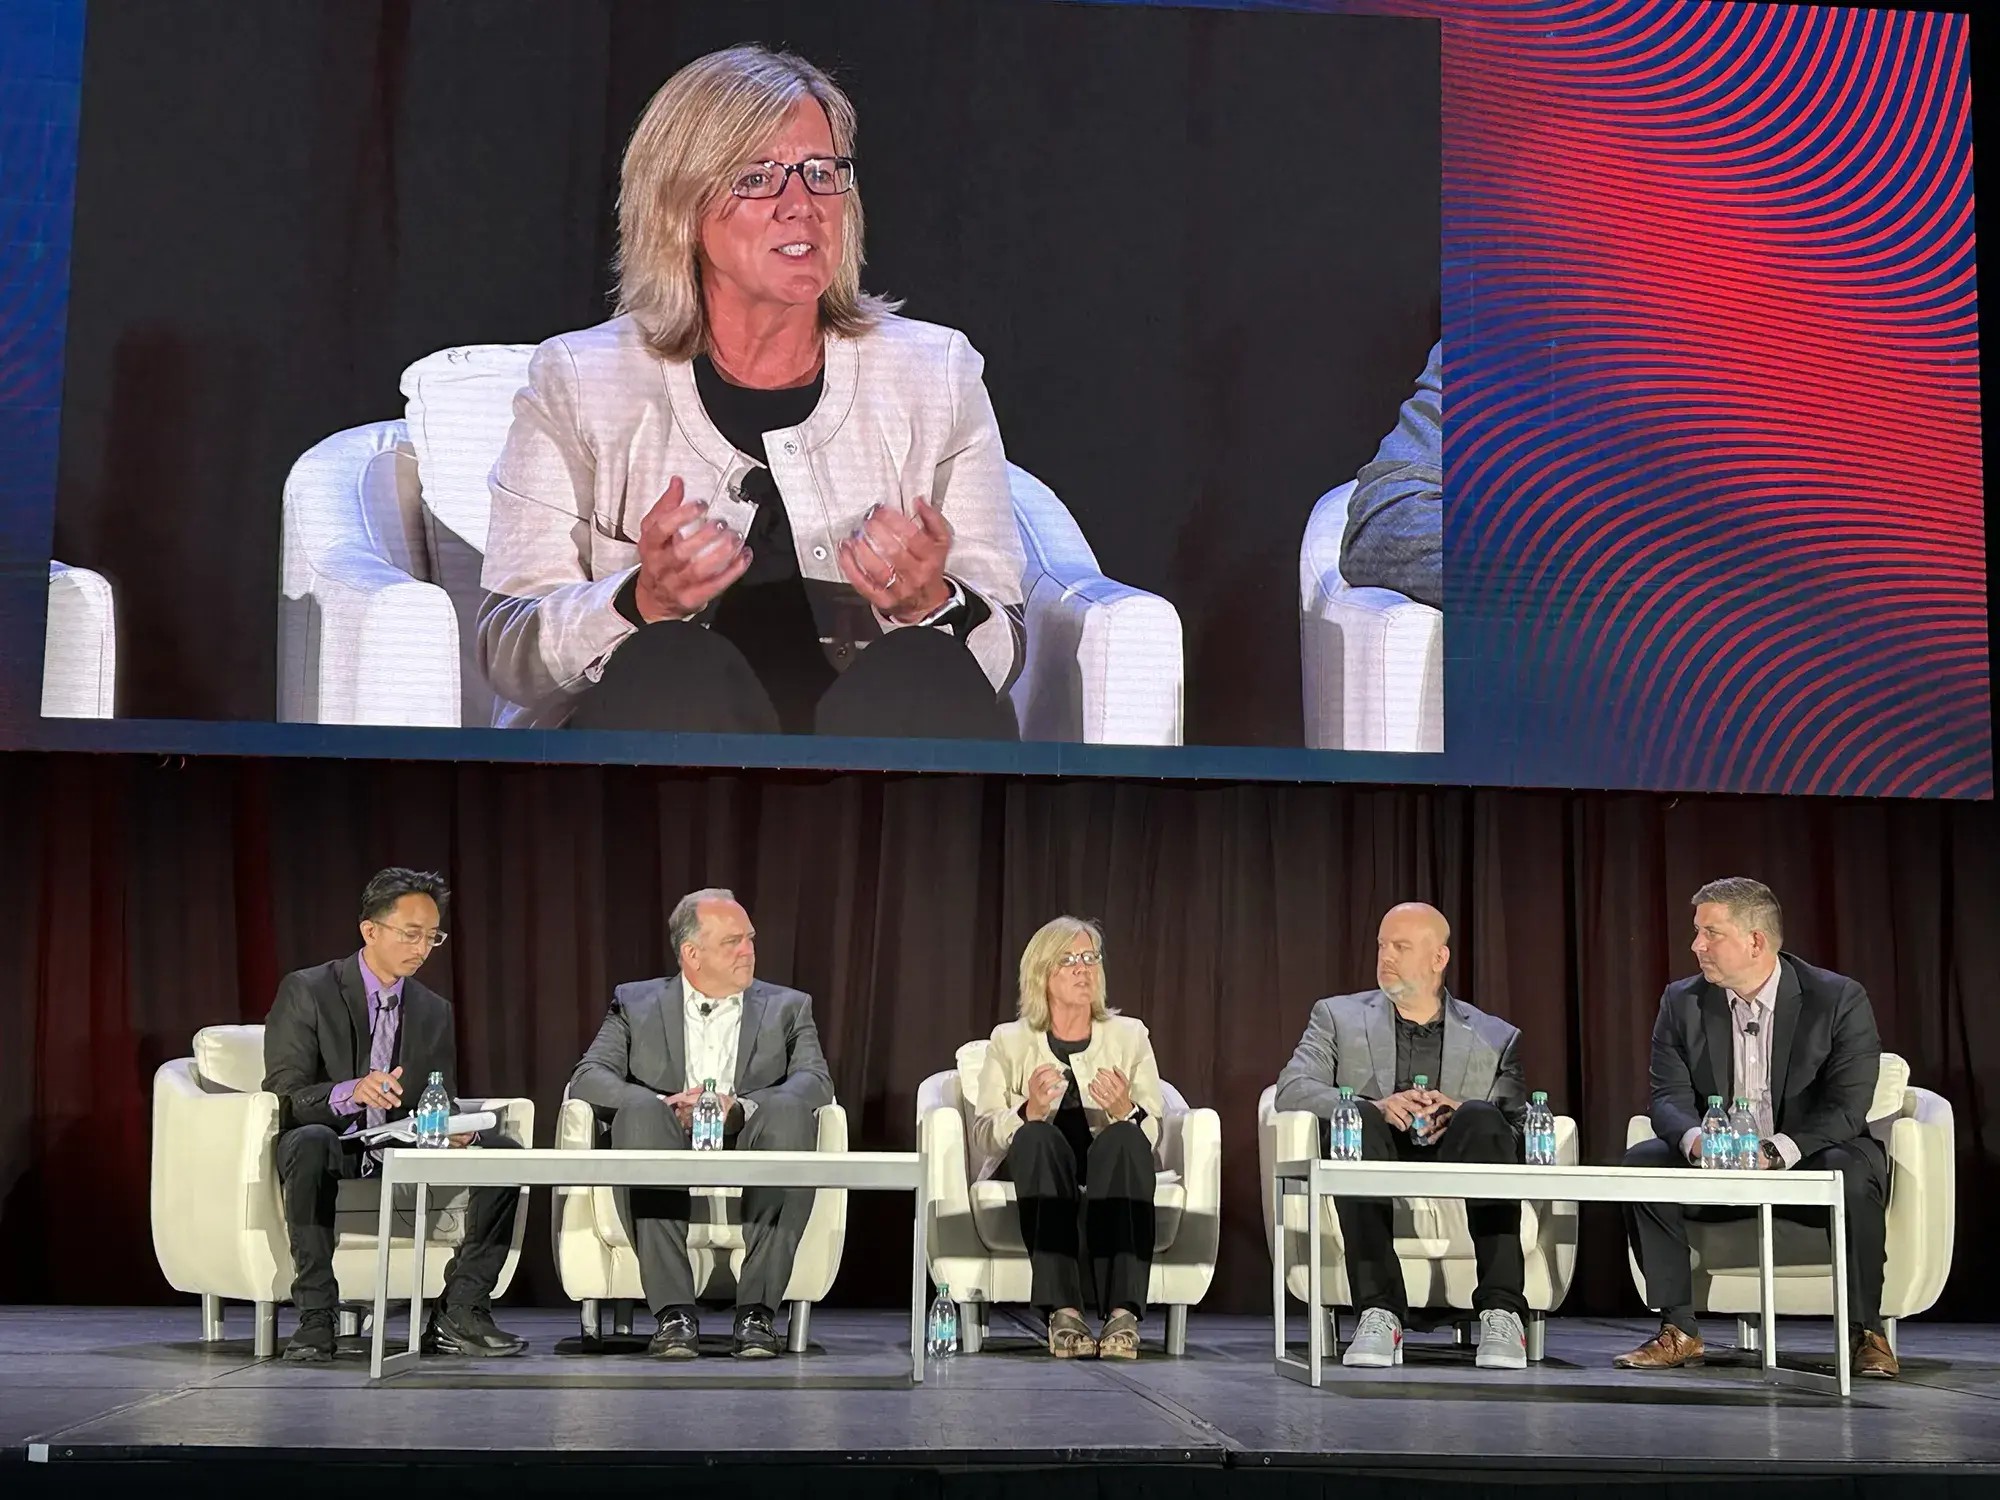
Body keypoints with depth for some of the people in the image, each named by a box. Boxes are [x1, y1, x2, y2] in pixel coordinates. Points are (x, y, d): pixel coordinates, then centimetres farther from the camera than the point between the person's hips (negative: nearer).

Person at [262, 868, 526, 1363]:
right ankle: (315, 1318, -32)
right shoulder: (305, 992, -6)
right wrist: (350, 1094, -36)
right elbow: (282, 1098, -15)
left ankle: (458, 1312, -14)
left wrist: (457, 1129, -17)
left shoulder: (435, 1011, 10)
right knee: (310, 1142, -39)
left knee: (504, 1151, -16)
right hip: (331, 1149, -5)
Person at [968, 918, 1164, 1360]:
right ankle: (1062, 1310, -46)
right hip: (1034, 1175, -1)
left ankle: (1122, 1311, -46)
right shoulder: (1009, 1041, 11)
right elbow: (984, 1134, -3)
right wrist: (1030, 1111, -23)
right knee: (1039, 1136, -33)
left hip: (1110, 1177, 1)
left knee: (1124, 1136, -32)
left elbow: (1154, 1132, 3)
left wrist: (1125, 1110, -20)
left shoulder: (1129, 1035, 13)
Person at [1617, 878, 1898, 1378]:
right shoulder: (1682, 1003, 0)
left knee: (1853, 1174, -36)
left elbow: (1846, 1109, -17)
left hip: (1807, 1163, -3)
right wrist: (1695, 1140, -31)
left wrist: (1775, 1151, -34)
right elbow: (1669, 1098, -6)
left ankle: (1866, 1333, -19)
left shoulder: (1841, 1000, -10)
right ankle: (1678, 1332, -17)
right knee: (1641, 1163, -23)